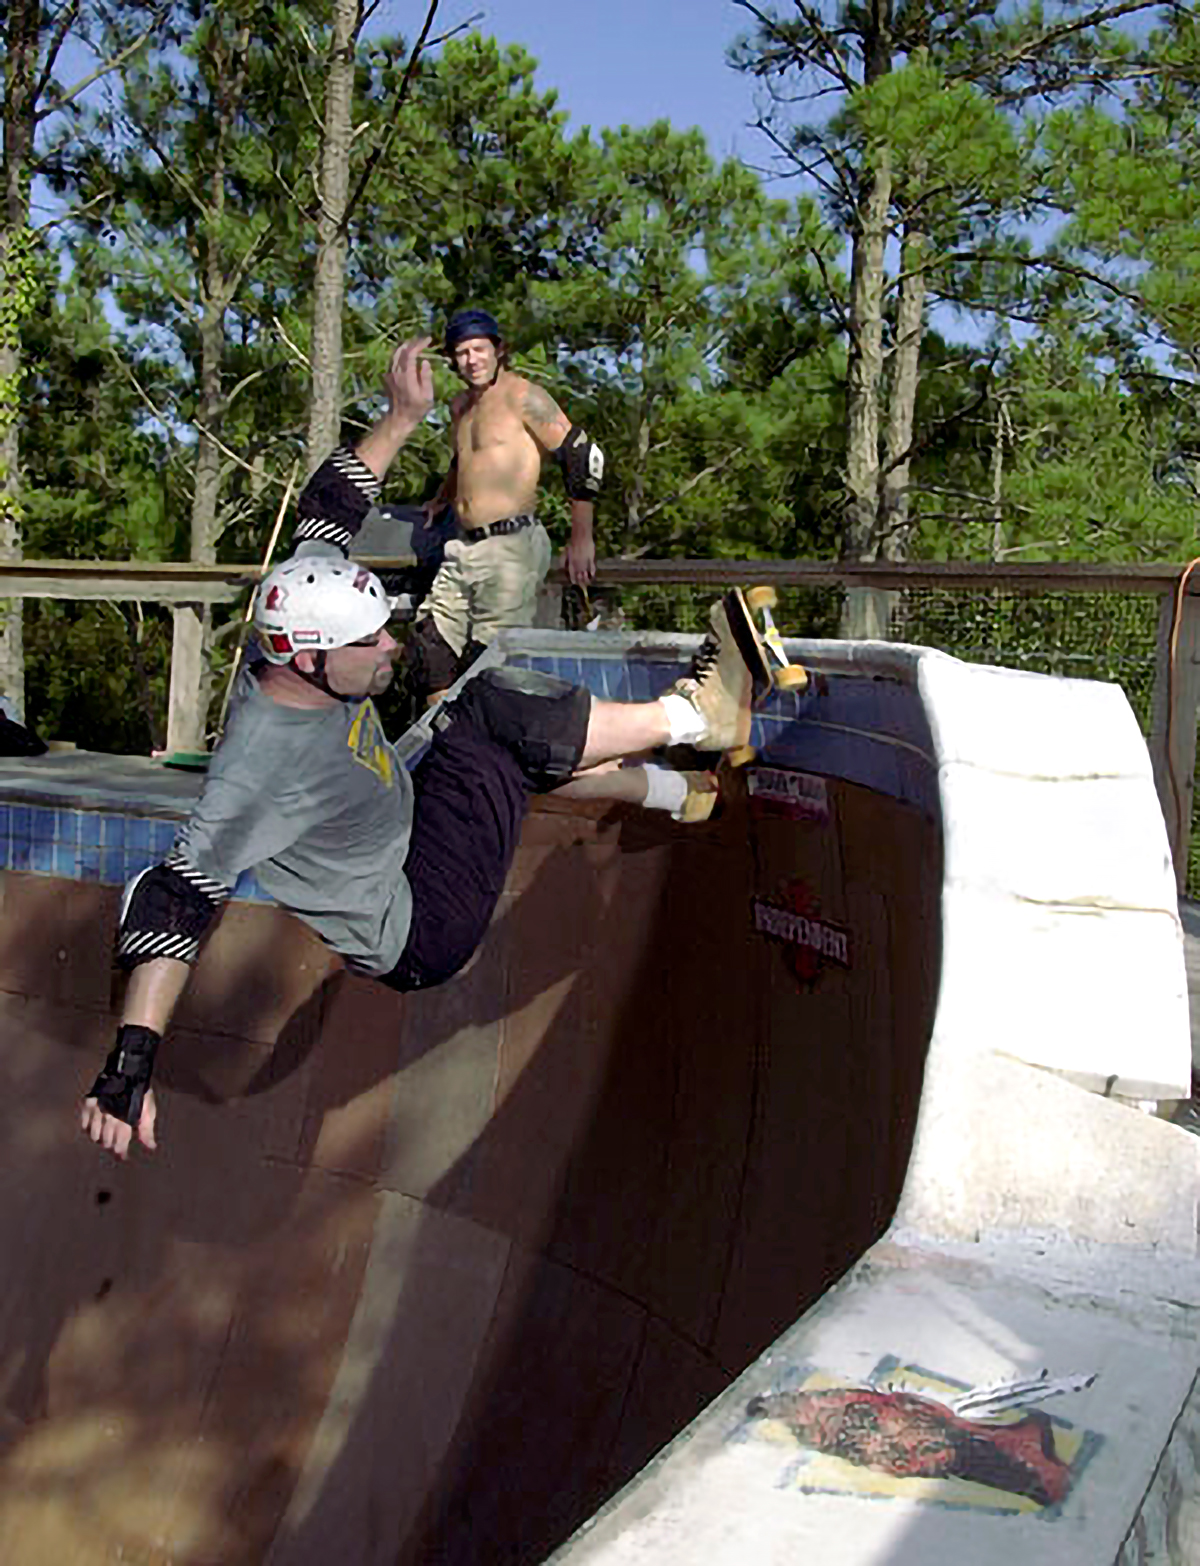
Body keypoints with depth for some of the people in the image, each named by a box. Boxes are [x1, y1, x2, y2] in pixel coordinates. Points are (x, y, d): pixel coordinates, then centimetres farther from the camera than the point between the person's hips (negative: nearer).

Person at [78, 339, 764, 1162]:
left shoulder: (303, 634, -12)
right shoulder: (266, 762, -35)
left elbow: (325, 516, 0)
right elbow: (179, 893, -40)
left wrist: (401, 419, -3)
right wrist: (132, 1062, -45)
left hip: (408, 842, 9)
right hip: (417, 932, -9)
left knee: (528, 743, 14)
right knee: (502, 712, -16)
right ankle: (691, 714, 2)